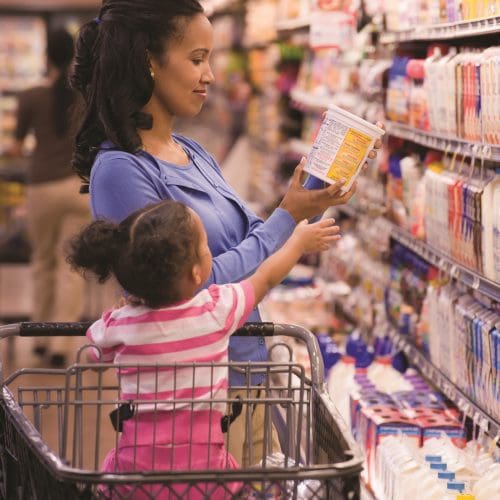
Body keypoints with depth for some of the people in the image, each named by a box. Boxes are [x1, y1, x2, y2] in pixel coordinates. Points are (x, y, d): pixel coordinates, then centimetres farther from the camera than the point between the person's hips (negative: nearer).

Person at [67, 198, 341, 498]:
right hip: (203, 465, 0)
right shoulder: (217, 309, -6)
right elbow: (266, 278, 13)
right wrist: (300, 241, 31)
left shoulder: (117, 326, -5)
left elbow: (95, 359, 18)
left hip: (137, 463, 0)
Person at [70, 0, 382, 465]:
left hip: (247, 369, 8)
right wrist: (288, 217, -15)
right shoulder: (120, 170, -18)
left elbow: (253, 240, 12)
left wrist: (311, 197, -3)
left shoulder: (193, 154, 8)